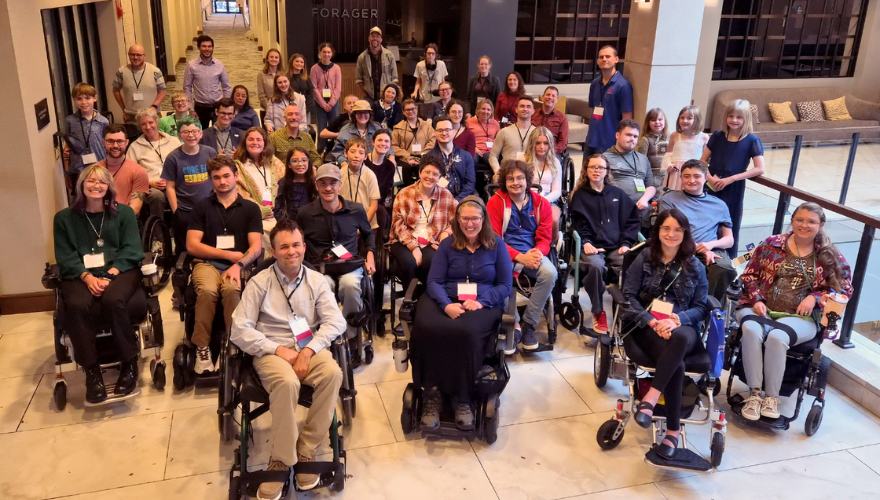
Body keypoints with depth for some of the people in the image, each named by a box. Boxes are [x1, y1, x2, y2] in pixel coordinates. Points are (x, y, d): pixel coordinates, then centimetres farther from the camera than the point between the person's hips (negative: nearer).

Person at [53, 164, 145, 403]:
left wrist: (110, 274, -15)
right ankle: (91, 370, -19)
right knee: (77, 305, -33)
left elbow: (130, 250, 2)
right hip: (81, 275, 1)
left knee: (113, 300, -35)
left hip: (119, 271, -1)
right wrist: (87, 277, -15)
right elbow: (65, 256, 4)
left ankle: (129, 363, -18)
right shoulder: (64, 218, 13)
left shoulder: (124, 213, 11)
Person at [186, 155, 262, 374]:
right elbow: (192, 245, 4)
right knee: (208, 290, -34)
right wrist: (229, 254, -3)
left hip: (238, 265, 0)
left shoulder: (250, 209, 12)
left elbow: (256, 246, 2)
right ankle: (202, 347, -20)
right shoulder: (202, 206, 13)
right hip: (207, 263, 0)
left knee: (231, 288, -35)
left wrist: (239, 264, -17)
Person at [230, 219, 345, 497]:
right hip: (271, 352, -2)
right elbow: (240, 330, -5)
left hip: (310, 348, 2)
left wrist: (308, 351, -18)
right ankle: (282, 460, -17)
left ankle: (306, 450, -16)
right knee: (288, 382, -35)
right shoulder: (259, 283, 0)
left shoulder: (316, 280, 7)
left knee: (332, 373, -30)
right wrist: (278, 349, -16)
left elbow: (336, 321, -2)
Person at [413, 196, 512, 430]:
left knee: (465, 331, -38)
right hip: (446, 302, 2)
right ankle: (431, 393, -20)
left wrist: (480, 301, -13)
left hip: (484, 304, -1)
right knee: (426, 329, -35)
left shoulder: (497, 245, 10)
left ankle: (462, 398, -18)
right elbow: (434, 281, 5)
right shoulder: (447, 244, 13)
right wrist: (447, 305, -17)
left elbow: (505, 285, 6)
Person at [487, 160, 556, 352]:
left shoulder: (541, 203, 7)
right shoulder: (495, 202, -1)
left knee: (550, 273, -29)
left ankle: (528, 324, -11)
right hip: (507, 254, -2)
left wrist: (538, 252, -18)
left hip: (533, 254, 3)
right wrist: (519, 257, -19)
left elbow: (544, 238, 7)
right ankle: (512, 325, -13)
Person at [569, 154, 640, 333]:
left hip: (616, 247, 2)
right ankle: (598, 312, -19)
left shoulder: (618, 194, 20)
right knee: (595, 266, -37)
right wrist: (586, 243, -13)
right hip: (592, 246, -1)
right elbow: (578, 223, 5)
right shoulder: (579, 196, 15)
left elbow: (631, 220, 14)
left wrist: (626, 243, -2)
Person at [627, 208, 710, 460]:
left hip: (682, 326, 1)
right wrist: (651, 321, -15)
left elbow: (701, 307, 8)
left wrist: (677, 319, -13)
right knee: (676, 363, -33)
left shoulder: (695, 267, 13)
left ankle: (651, 397, -37)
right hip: (647, 326, -1)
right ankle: (673, 429, -26)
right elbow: (628, 295, 1)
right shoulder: (644, 258, 9)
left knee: (680, 339, -40)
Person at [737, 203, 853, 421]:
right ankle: (754, 393, -25)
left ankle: (772, 397, -19)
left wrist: (815, 298, -7)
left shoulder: (830, 256, 8)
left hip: (800, 317, -1)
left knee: (777, 337, -35)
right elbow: (749, 274, 10)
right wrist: (757, 300, -7)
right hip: (761, 309, 1)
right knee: (751, 330, -35)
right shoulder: (771, 244, 9)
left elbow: (845, 289, 10)